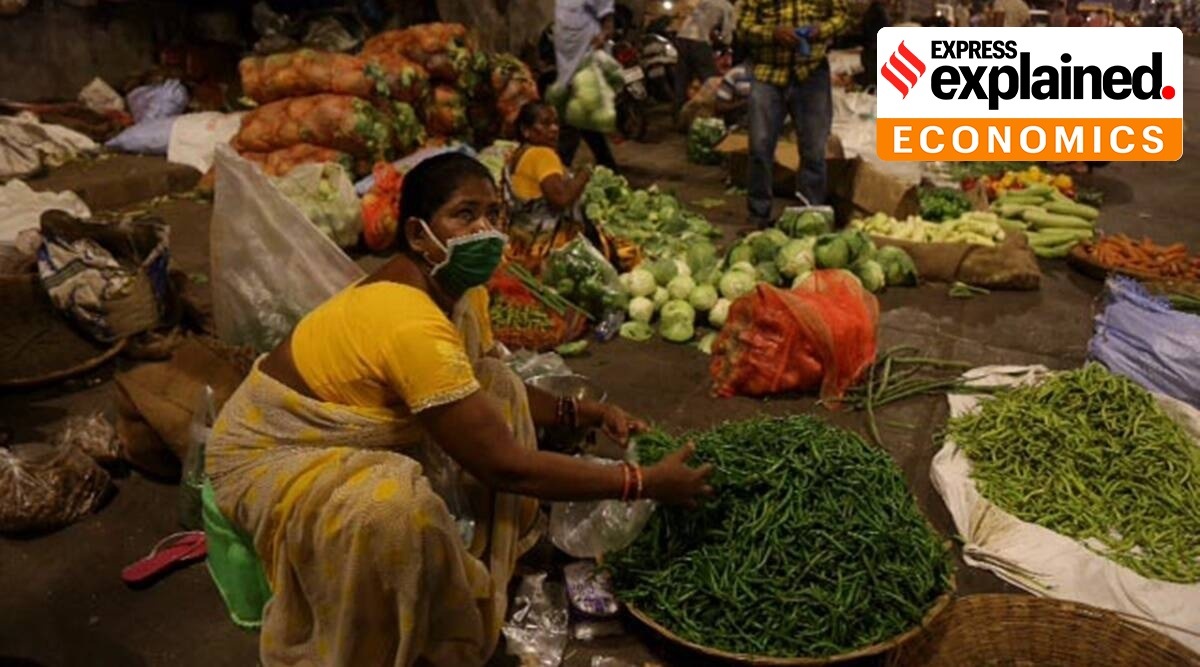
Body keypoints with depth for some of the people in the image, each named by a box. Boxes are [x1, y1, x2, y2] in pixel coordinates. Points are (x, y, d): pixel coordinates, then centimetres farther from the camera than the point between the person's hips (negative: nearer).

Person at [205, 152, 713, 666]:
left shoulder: (457, 286, -6)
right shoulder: (412, 323, -34)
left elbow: (494, 391, 9)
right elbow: (504, 465, -31)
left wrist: (582, 412, -6)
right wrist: (644, 483, -26)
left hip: (353, 433, 9)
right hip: (270, 454, -9)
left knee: (494, 389, 1)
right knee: (394, 506, -38)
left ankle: (485, 580, 9)